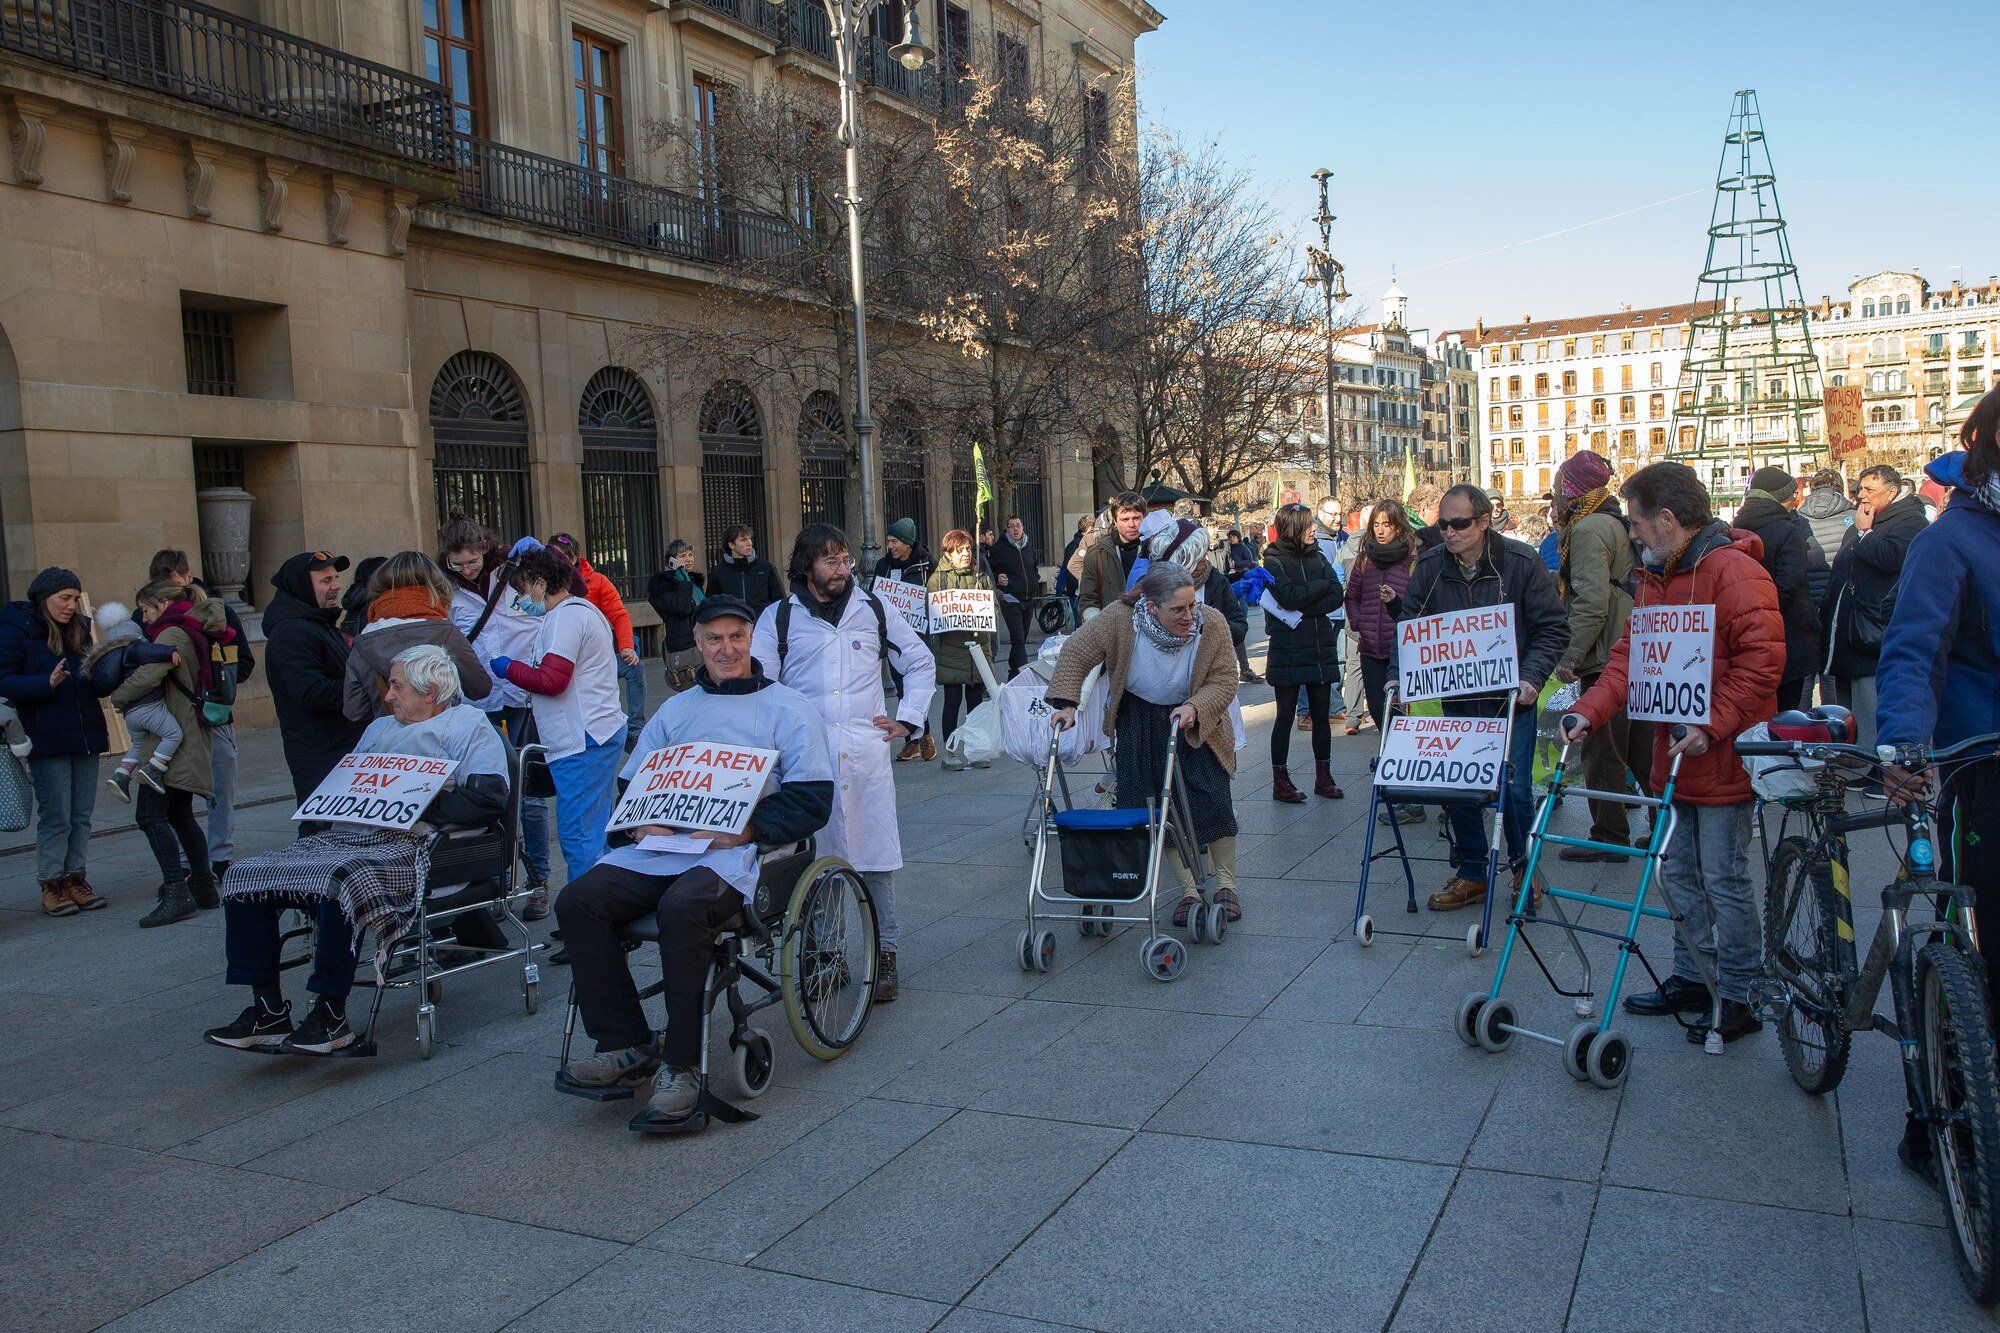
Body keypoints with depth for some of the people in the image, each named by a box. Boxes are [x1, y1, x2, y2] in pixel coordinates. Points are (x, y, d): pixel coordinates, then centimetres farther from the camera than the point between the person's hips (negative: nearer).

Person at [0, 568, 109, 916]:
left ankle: (75, 879, 17)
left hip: (85, 738, 6)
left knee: (82, 815, 8)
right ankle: (51, 887, 7)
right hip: (47, 741, -6)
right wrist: (47, 683, -26)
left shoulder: (79, 629, 12)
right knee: (55, 817, -3)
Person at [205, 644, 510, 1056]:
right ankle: (268, 1011, -6)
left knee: (340, 882, -38)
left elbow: (489, 797, -10)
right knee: (243, 876, -7)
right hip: (344, 835, 8)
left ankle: (331, 1016, -24)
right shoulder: (379, 728, 31)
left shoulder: (468, 726, 6)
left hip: (408, 844, -8)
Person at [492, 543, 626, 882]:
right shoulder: (583, 610, 22)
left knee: (577, 834, -9)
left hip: (582, 742, -11)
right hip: (598, 734, 11)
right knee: (598, 829, 15)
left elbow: (551, 680, -18)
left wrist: (508, 667, -3)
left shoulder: (566, 616, -11)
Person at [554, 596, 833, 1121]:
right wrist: (641, 820, -2)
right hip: (665, 844, 6)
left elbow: (813, 799, -2)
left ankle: (681, 1063, -23)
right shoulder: (675, 710, 26)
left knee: (682, 907, -36)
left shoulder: (786, 709, 9)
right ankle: (626, 1046, -12)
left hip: (740, 852, -5)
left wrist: (749, 828, -15)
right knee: (579, 901, -19)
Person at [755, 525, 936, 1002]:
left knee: (876, 857, 0)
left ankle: (885, 955, 10)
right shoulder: (779, 618, 8)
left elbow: (920, 663, 20)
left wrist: (908, 719, 11)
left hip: (866, 753, 1)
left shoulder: (873, 610, 12)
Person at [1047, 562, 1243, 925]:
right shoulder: (1120, 620, -26)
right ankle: (1188, 890, 9)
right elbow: (1076, 653, -15)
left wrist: (1195, 708, -34)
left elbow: (1224, 681, -16)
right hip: (1139, 721, 0)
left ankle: (1227, 884, 13)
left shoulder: (1212, 624, -23)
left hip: (1197, 720, 0)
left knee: (1213, 800, -7)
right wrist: (1066, 704, -23)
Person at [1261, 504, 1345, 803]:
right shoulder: (1273, 562, -5)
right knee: (1285, 716, 2)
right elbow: (1291, 597, -19)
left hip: (1321, 650, 5)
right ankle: (1279, 781, 10)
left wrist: (1304, 611, -14)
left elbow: (1337, 597, -2)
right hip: (1287, 652, -5)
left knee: (1321, 714, 9)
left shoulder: (1317, 557, 10)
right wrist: (1322, 585, -6)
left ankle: (1324, 777, 20)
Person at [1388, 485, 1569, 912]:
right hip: (1457, 701, 3)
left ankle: (1523, 868, 20)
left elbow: (1553, 628, -5)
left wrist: (1532, 678, -17)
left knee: (1513, 788, -2)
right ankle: (1471, 874, 20)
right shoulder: (1429, 567, -2)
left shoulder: (1522, 563, -9)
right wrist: (1398, 677, -10)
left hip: (1510, 700, -2)